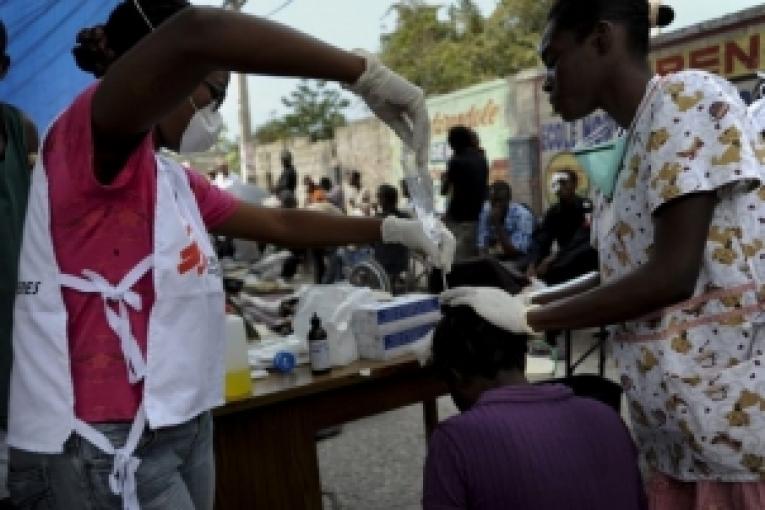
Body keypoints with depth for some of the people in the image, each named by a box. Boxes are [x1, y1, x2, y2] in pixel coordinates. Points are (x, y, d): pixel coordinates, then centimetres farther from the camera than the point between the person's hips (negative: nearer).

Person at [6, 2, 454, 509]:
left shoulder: (175, 179, 12)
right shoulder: (87, 134, -15)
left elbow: (281, 223, 18)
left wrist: (391, 229, 11)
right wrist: (366, 73, -27)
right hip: (101, 446, -8)